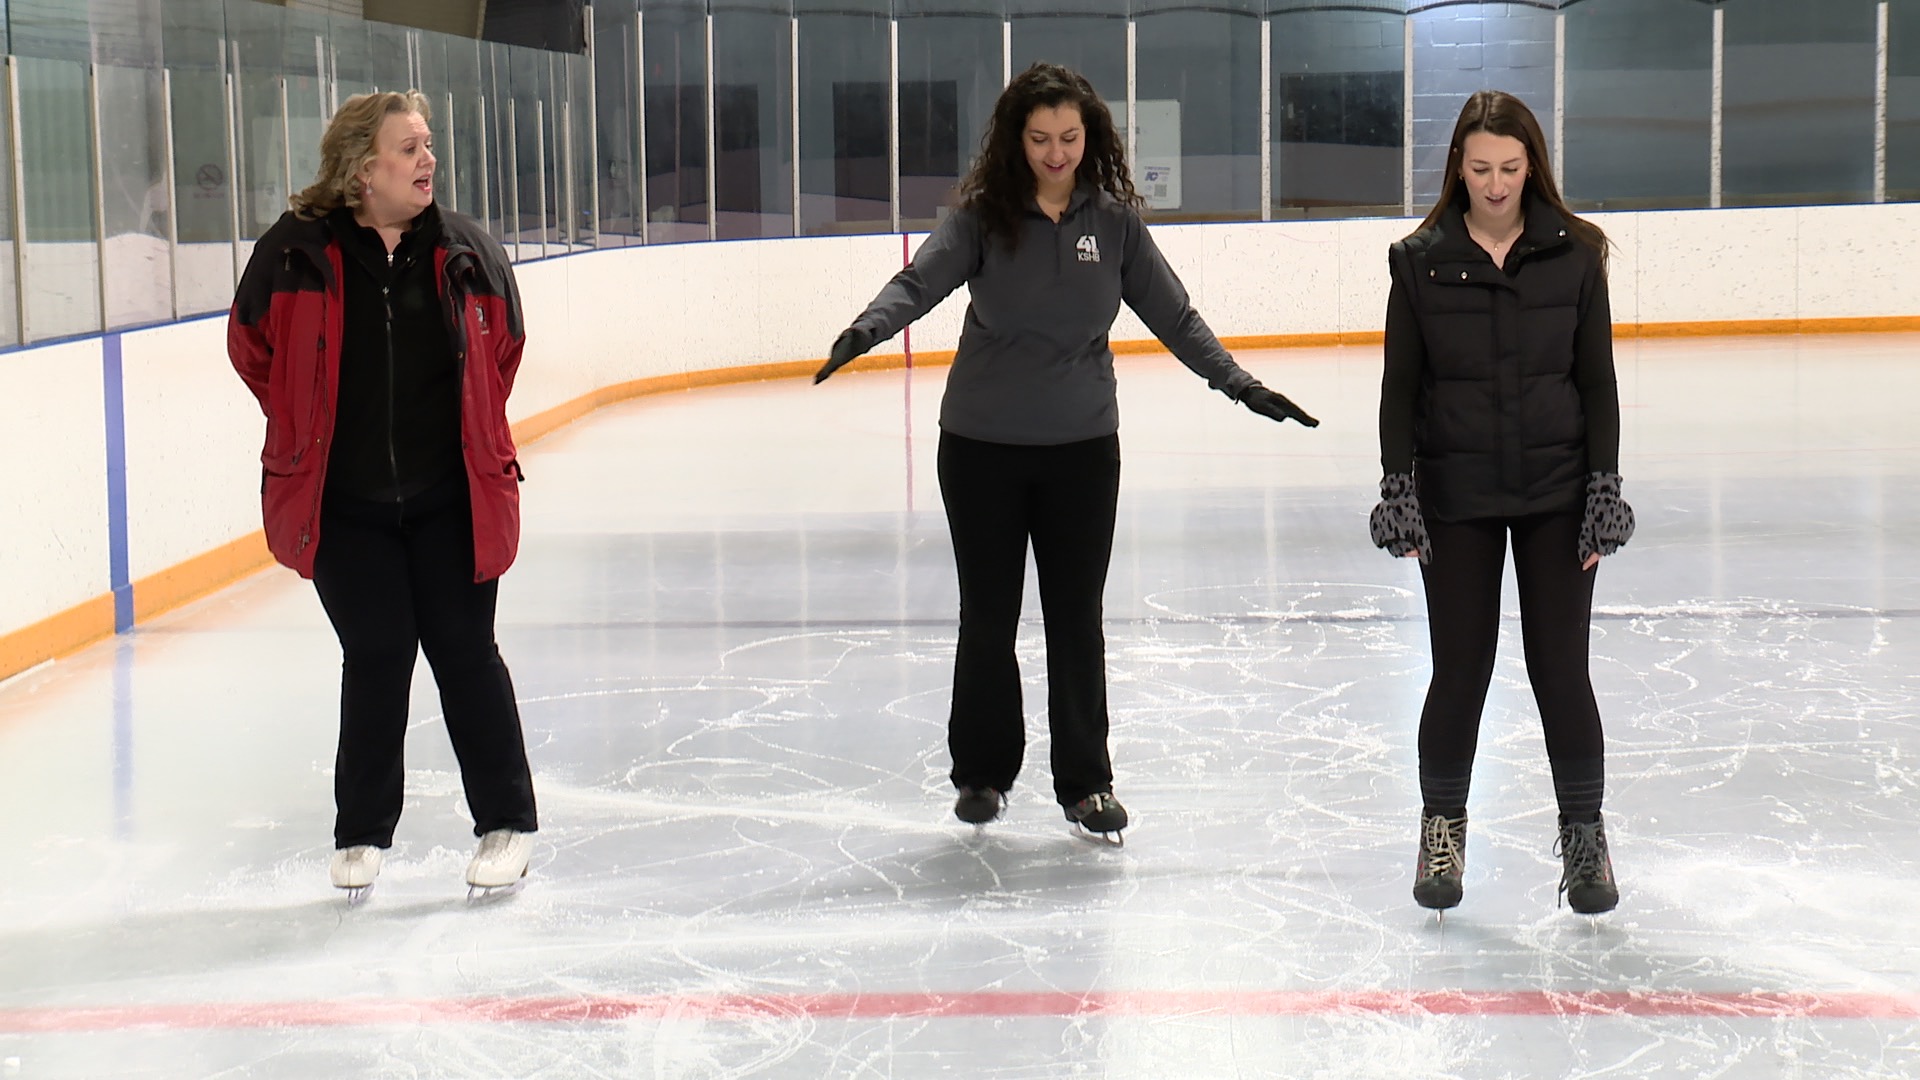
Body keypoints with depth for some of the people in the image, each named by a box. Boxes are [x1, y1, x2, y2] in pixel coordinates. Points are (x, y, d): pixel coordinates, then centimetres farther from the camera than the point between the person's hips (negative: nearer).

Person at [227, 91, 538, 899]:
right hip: (343, 505, -1)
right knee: (376, 658, 2)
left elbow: (504, 343, 15)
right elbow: (251, 347, 7)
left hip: (449, 498, 1)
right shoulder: (297, 254, -10)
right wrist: (308, 430, 11)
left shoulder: (465, 252, -3)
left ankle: (506, 821, 17)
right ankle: (361, 834, 19)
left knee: (465, 651, 4)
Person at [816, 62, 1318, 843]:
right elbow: (920, 281, -19)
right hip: (982, 446, -1)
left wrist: (1238, 382, -4)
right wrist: (866, 329, -37)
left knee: (1077, 618, 6)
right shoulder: (983, 218, -6)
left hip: (1082, 447, 1)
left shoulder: (1113, 221, -1)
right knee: (987, 616, 10)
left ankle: (1085, 781, 18)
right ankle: (982, 771, 26)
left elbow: (1172, 315, 2)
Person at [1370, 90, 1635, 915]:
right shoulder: (1421, 260, 0)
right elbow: (1399, 386, 2)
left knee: (1561, 667, 2)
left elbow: (1597, 380, 3)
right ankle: (1442, 825, 22)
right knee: (1460, 668, 4)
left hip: (1557, 494, 0)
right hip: (1455, 495, 0)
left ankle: (1583, 833, 15)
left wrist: (1605, 489, -3)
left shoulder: (1573, 254, 1)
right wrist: (1396, 491, -5)